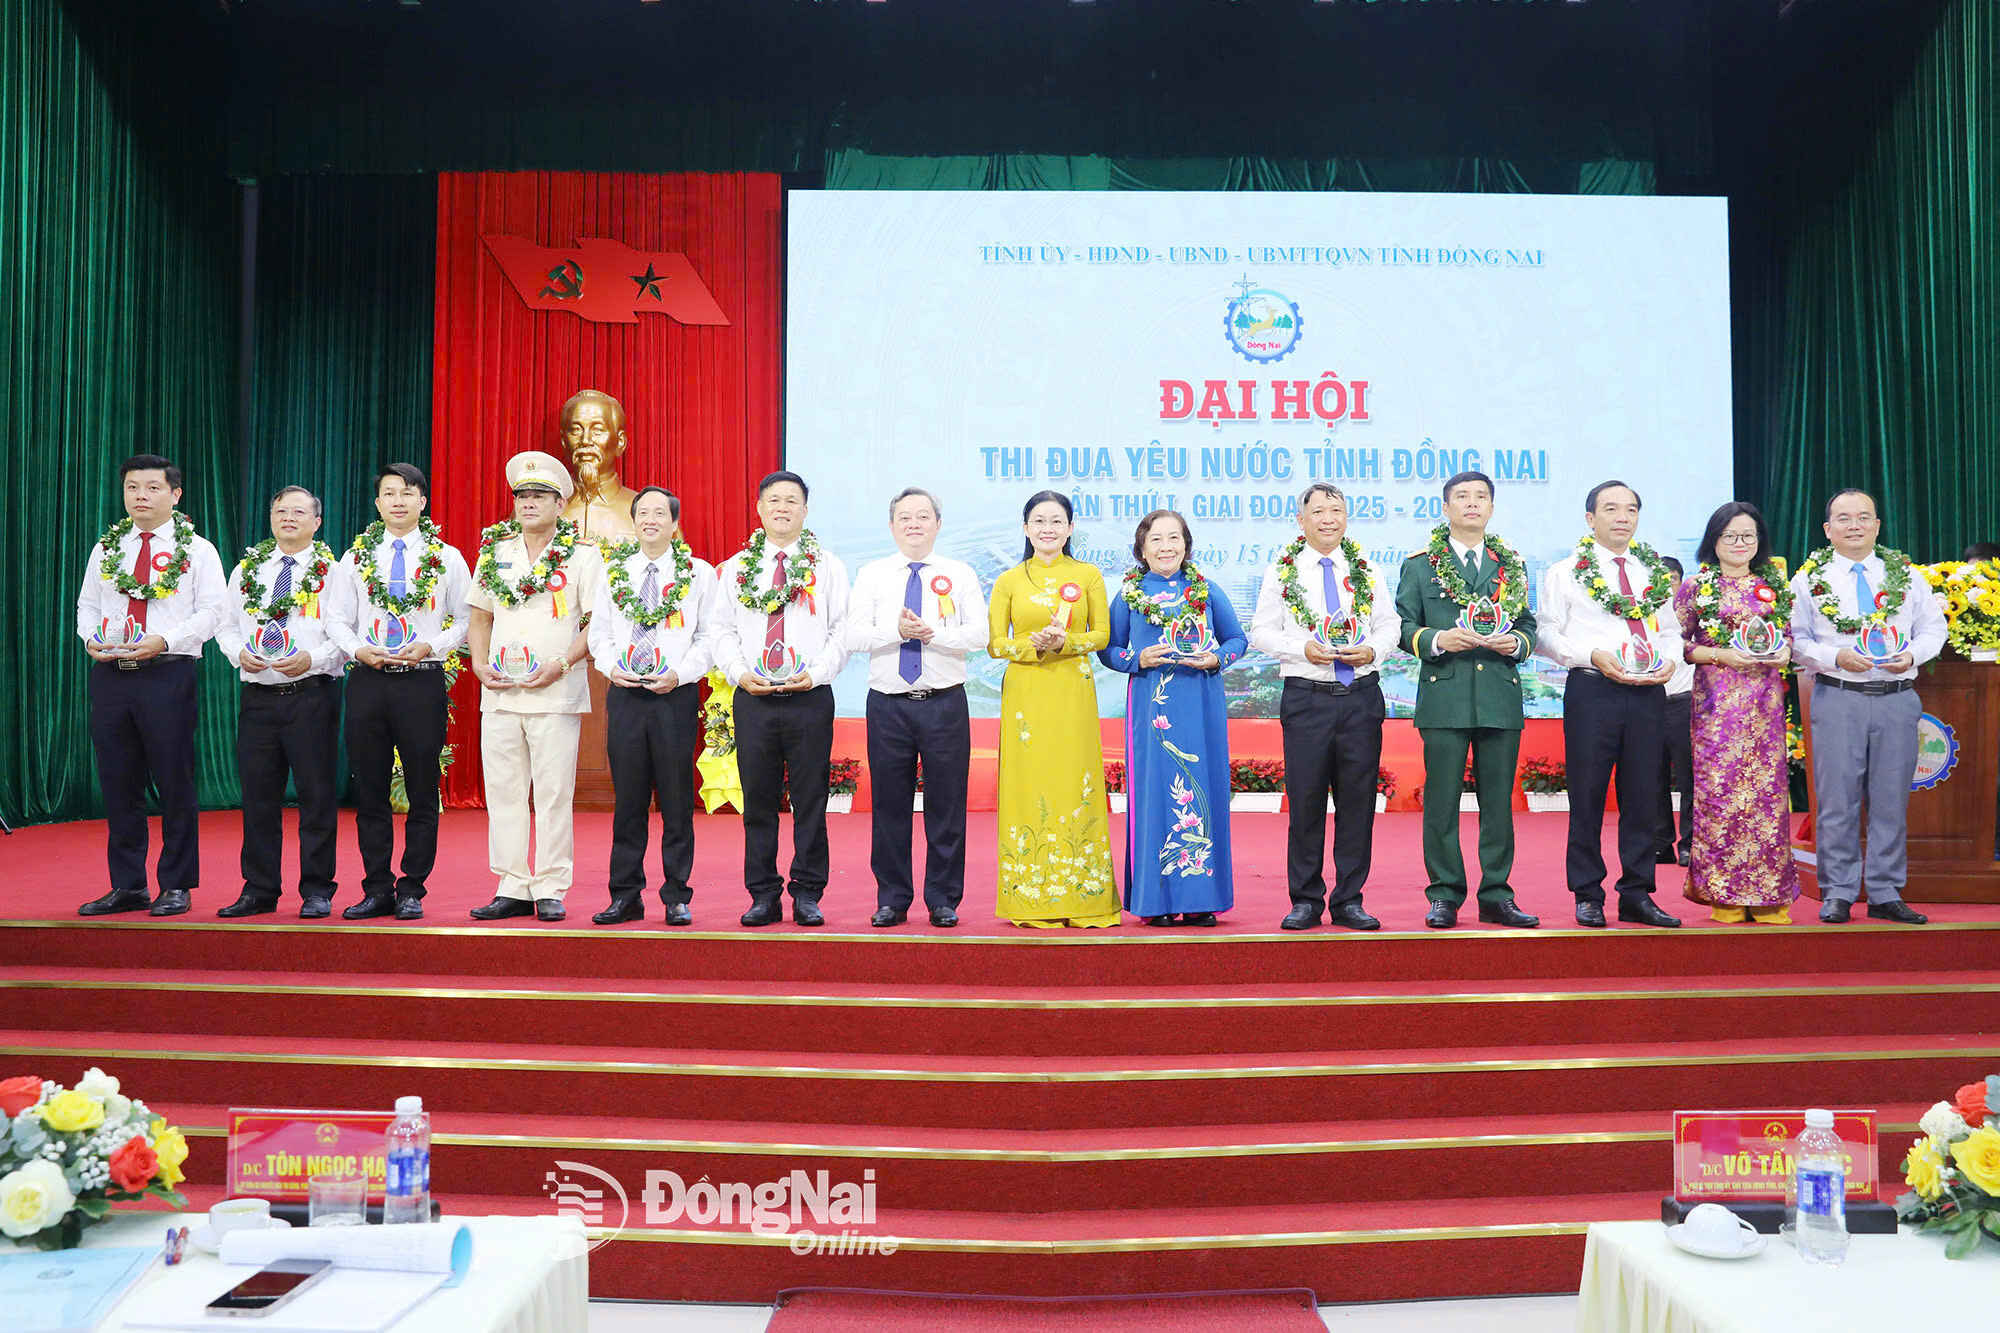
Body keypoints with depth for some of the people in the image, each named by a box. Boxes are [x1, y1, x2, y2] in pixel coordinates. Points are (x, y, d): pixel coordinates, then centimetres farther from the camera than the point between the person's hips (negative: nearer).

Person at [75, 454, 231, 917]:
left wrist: (164, 641, -18)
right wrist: (91, 639, -4)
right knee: (118, 784, 8)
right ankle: (127, 887, 18)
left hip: (168, 675, -5)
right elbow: (87, 605, 17)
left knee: (174, 783, -1)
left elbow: (212, 611, -6)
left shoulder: (196, 550, 2)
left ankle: (176, 887, 9)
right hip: (110, 673, 5)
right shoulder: (105, 549, 16)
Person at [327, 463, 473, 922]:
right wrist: (359, 649, -7)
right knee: (369, 793, 6)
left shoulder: (448, 557, 5)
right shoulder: (356, 556, 10)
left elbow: (467, 621, 5)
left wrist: (429, 647, -10)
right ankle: (377, 889, 15)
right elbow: (338, 621, 12)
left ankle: (412, 891, 10)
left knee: (422, 793, 1)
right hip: (367, 681, 2)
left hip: (422, 681, -2)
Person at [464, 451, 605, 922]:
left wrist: (560, 665, -14)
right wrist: (479, 663, 1)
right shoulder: (495, 551, 13)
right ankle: (512, 888, 13)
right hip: (499, 693, 4)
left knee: (554, 794, -2)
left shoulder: (582, 555, 1)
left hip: (557, 693, -4)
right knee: (503, 791, 5)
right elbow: (479, 617, 18)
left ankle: (550, 890, 6)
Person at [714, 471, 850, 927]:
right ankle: (763, 896, 14)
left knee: (810, 800, 1)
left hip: (810, 697, -2)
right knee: (758, 800, 5)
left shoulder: (828, 567, 6)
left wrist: (815, 672, -12)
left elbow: (843, 631, 1)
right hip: (752, 698, 2)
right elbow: (723, 631, 9)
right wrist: (740, 672, -6)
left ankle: (807, 895, 11)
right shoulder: (736, 568, 11)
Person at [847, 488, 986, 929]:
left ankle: (944, 901, 13)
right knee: (890, 805, 5)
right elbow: (855, 636, -2)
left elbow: (978, 635, -4)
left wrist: (931, 632, -16)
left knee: (946, 805, 3)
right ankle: (892, 900, 15)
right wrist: (897, 631, -17)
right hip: (888, 704, 1)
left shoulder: (960, 574, 7)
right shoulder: (872, 575, 9)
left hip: (945, 703, -1)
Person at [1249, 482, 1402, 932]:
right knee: (1306, 799, -1)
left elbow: (1390, 624, 13)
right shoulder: (1282, 572, 5)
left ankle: (1349, 900, 13)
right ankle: (1305, 900, 10)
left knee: (1357, 799, 3)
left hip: (1361, 696, 2)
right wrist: (1303, 649, -13)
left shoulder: (1367, 571, 11)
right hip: (1306, 696, -2)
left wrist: (1372, 650, -8)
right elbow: (1261, 632, 2)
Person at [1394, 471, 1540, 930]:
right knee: (1441, 801, -1)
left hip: (1501, 696, 3)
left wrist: (1517, 643, -4)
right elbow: (1402, 627, 3)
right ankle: (1444, 896, 9)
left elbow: (1529, 624, 17)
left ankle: (1496, 896, 14)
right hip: (1444, 695, -2)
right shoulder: (1419, 565, 7)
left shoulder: (1513, 565, 15)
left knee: (1498, 801, 6)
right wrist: (1436, 640, -14)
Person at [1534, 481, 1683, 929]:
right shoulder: (1565, 573, 4)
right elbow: (1546, 634, -1)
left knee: (1643, 796, 6)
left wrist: (1669, 660, -3)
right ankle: (1588, 897, 10)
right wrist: (1593, 655, -14)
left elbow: (1670, 630, 18)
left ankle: (1637, 895, 15)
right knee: (1587, 796, 0)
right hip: (1591, 690, -3)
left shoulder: (1657, 573, 16)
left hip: (1647, 692, 4)